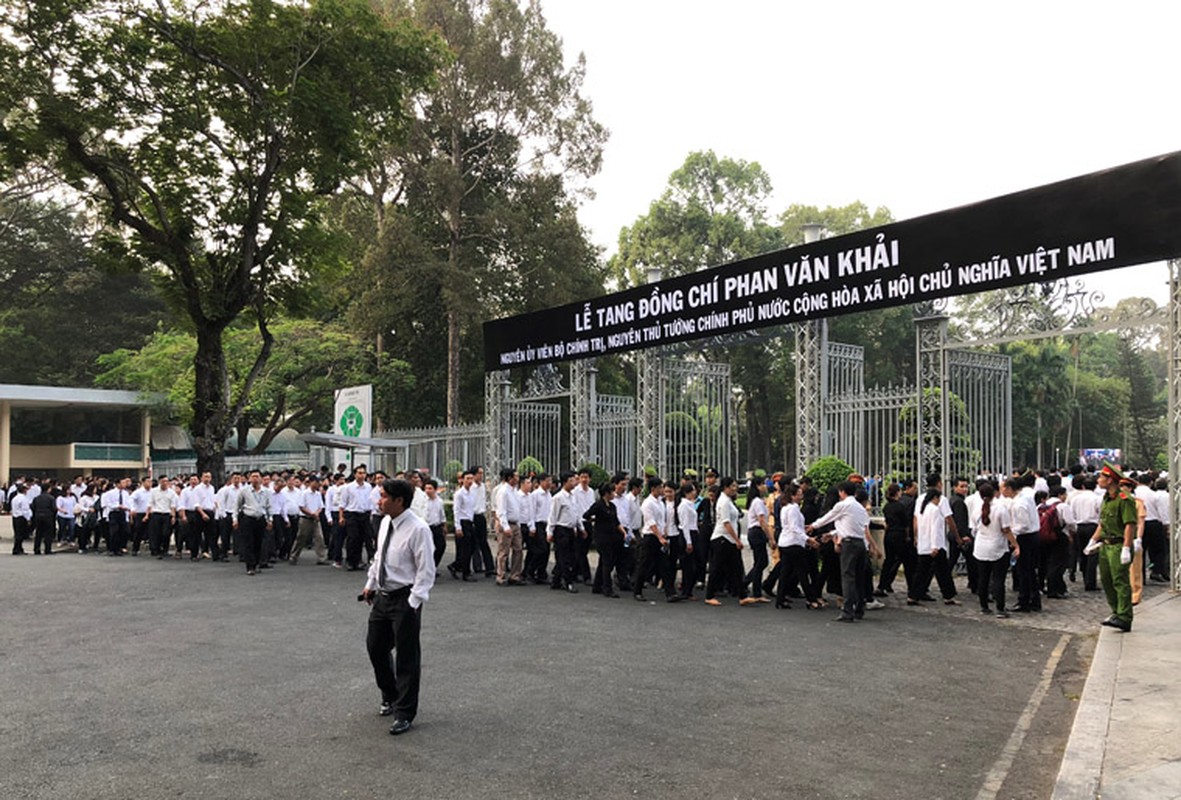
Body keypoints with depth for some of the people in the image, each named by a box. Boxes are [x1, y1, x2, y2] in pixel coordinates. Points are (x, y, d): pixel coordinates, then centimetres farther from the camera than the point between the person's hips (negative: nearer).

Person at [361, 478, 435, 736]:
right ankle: (389, 697, 41)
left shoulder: (418, 529, -20)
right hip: (382, 595, 8)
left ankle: (404, 714, 17)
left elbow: (426, 571, -19)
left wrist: (412, 603, -22)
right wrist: (370, 584, 18)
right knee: (375, 647, 18)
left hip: (405, 598, -8)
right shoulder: (385, 522, 4)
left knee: (407, 657, 3)